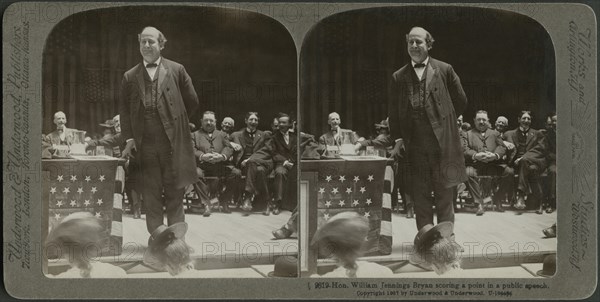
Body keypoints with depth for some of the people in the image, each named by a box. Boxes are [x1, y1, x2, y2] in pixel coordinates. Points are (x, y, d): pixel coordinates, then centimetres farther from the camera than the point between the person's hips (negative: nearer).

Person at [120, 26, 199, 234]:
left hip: (173, 141, -1)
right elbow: (124, 109, 10)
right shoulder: (130, 76, 11)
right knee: (150, 193, 3)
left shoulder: (176, 70, 7)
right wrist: (129, 139, 0)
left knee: (174, 192, 1)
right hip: (145, 144, 1)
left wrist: (177, 123, 10)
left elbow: (192, 101, 12)